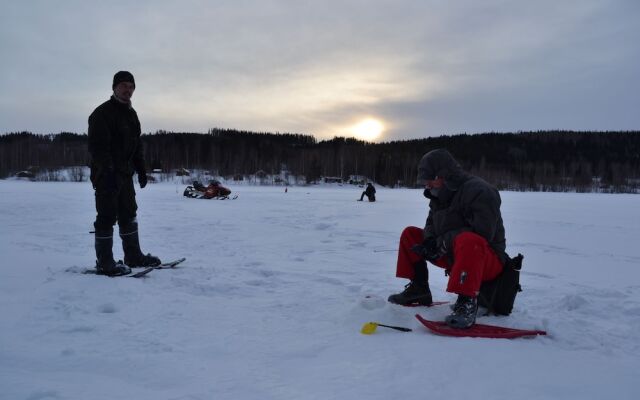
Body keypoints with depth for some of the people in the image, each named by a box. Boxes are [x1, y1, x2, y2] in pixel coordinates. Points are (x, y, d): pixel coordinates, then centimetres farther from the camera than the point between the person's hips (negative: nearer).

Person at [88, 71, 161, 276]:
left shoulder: (131, 114, 16)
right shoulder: (102, 113, -11)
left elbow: (137, 144, 22)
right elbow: (98, 146, -20)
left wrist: (141, 169, 16)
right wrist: (108, 171, -28)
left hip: (125, 174, 9)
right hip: (106, 175, -9)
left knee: (128, 214, 14)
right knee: (107, 217, -6)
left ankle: (133, 255, 24)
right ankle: (104, 262, 1)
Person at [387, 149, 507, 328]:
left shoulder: (478, 190, -19)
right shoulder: (441, 194, 10)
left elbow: (481, 234, -27)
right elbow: (431, 224, 16)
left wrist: (443, 243, -23)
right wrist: (431, 240, -8)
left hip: (488, 258, -9)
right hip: (454, 253, 9)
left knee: (467, 241, -43)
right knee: (410, 234, 8)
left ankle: (467, 302, -36)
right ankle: (419, 288, 9)